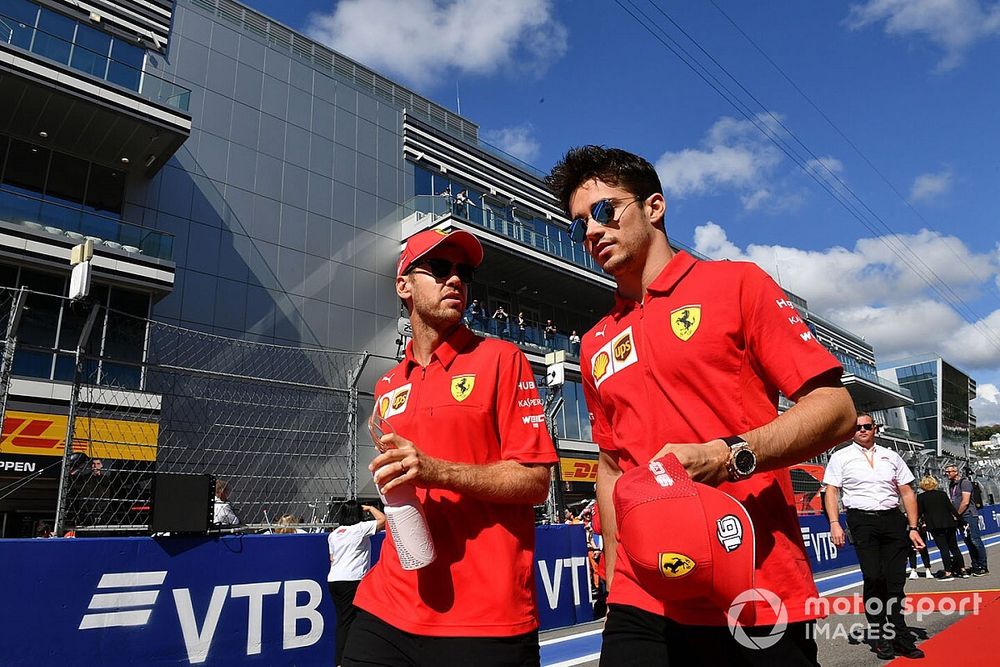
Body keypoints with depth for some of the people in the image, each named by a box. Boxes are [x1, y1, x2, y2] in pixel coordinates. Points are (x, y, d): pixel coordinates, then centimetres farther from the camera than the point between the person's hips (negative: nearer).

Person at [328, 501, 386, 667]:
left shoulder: (333, 534, 14)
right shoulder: (360, 528, -6)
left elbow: (332, 559, 18)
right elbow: (383, 519, -3)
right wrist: (370, 508, 11)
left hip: (333, 580, 7)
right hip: (351, 580, -7)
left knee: (342, 621, 13)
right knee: (347, 622, -4)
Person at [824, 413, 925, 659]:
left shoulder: (891, 456, 14)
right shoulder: (840, 457, 5)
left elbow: (907, 493, 13)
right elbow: (831, 491, 1)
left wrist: (913, 528, 6)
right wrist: (834, 524, -10)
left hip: (893, 520, 3)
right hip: (862, 521, -3)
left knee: (896, 580, 3)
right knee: (873, 578, -6)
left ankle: (900, 639, 15)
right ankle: (881, 638, 8)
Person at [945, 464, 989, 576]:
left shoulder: (964, 482, -9)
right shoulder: (951, 485, 15)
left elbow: (965, 502, -15)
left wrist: (956, 514, -10)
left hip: (969, 515, -8)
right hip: (960, 517, 8)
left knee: (975, 541, -6)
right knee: (968, 542, 9)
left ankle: (983, 568, 0)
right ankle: (975, 567, 14)